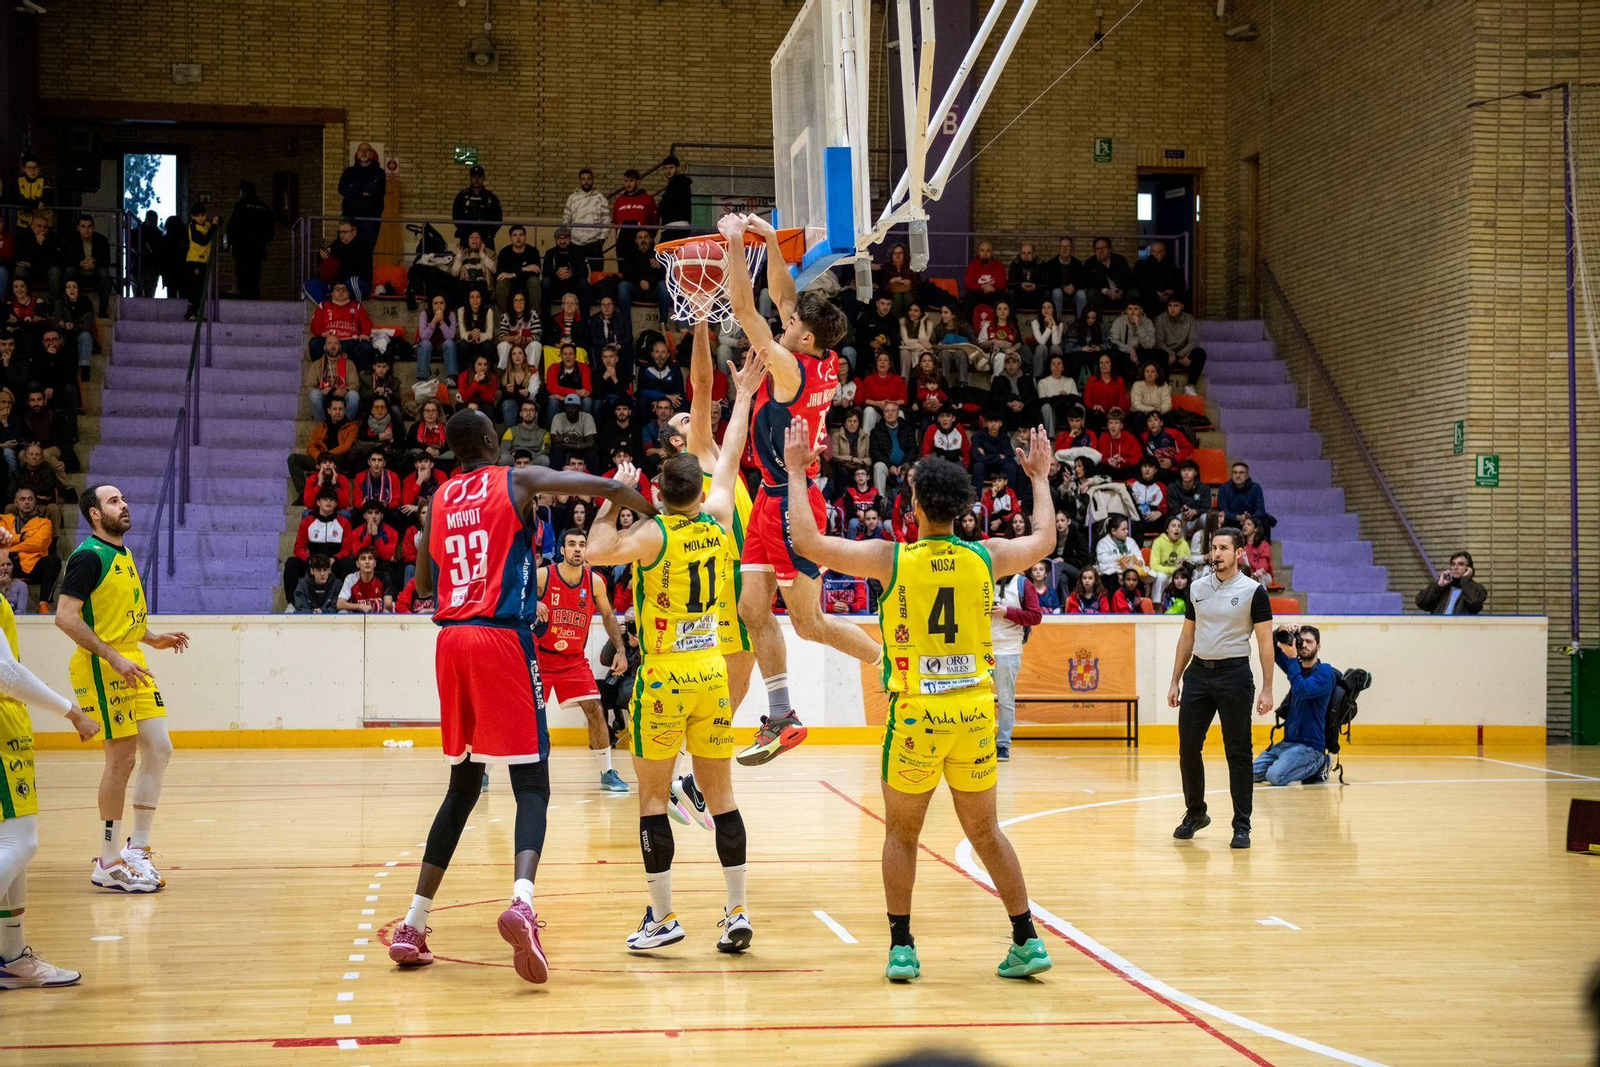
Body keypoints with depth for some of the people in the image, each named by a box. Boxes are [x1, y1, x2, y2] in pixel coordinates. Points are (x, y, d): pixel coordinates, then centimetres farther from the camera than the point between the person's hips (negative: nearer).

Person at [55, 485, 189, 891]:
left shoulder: (124, 554, 16)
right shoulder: (89, 557, -12)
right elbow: (66, 616, -20)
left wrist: (153, 640, 15)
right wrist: (113, 658, -23)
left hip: (132, 664, 9)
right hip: (103, 669, -9)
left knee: (159, 750, 5)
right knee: (122, 758, -6)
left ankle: (137, 847, 16)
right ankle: (109, 862, 3)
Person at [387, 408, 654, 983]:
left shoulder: (439, 500, 16)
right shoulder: (517, 482, 3)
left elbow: (425, 585, 25)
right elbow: (610, 489, -6)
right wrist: (660, 520, 8)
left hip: (452, 639, 5)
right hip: (502, 638, -5)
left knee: (463, 785, 17)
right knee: (531, 782, -6)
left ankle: (414, 923, 14)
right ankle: (521, 900, -32)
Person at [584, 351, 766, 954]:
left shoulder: (654, 534, -11)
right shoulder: (716, 524, 3)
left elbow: (597, 551, -21)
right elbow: (730, 458, 15)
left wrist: (616, 496, -7)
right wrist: (743, 396, 27)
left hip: (663, 678, -5)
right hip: (712, 675, 5)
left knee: (653, 798, 3)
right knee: (720, 795, 8)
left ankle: (662, 916, 3)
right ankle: (737, 912, 8)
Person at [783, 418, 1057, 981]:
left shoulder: (890, 558, -9)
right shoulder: (985, 557, 0)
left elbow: (807, 541, -6)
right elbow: (1044, 538, 21)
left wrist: (796, 473, 4)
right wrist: (1039, 477, 35)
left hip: (916, 715, -3)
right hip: (974, 710, 3)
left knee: (901, 834, 12)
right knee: (986, 831, 14)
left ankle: (901, 947, 8)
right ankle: (1027, 940, 12)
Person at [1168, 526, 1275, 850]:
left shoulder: (1253, 591, -4)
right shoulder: (1197, 588, 9)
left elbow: (1265, 642, -5)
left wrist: (1267, 689, -11)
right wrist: (1175, 681, 13)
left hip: (1234, 674, -4)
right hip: (1198, 673, 4)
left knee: (1238, 752, -1)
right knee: (1188, 746, 4)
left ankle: (1241, 826, 5)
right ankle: (1195, 813, 22)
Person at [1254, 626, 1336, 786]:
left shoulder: (1324, 673, -10)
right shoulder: (1297, 666, 13)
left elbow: (1301, 690, -26)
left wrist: (1292, 658, -23)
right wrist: (1279, 635, -5)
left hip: (1309, 744, -8)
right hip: (1288, 741, 8)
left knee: (1275, 776, -27)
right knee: (1253, 773, -6)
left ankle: (1317, 764, -2)